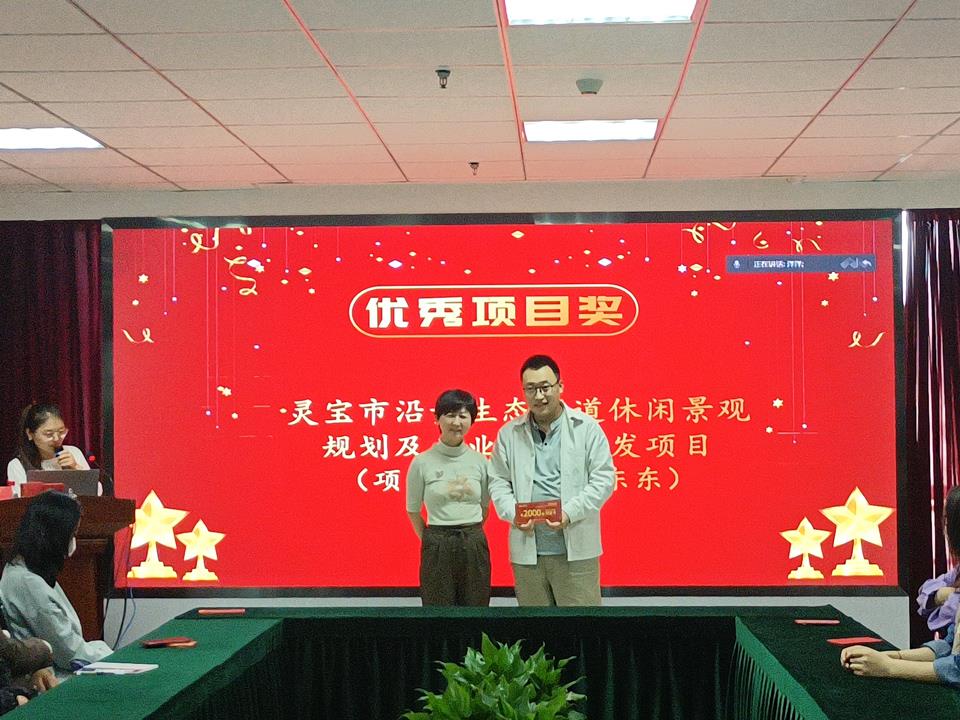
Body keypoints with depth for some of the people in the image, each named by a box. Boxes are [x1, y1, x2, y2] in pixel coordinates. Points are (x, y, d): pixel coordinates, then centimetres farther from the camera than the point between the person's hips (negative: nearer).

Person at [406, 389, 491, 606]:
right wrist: (431, 541, 4)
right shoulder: (422, 463, -4)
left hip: (474, 545, 2)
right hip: (437, 547, -2)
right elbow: (413, 510, 6)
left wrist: (470, 533, 10)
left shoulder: (480, 461, 3)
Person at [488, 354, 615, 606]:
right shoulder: (509, 434, 9)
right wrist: (513, 514, -9)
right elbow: (498, 481, 11)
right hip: (526, 551, 3)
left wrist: (570, 513, -14)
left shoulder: (586, 427, 1)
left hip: (576, 550, -2)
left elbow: (603, 478, -2)